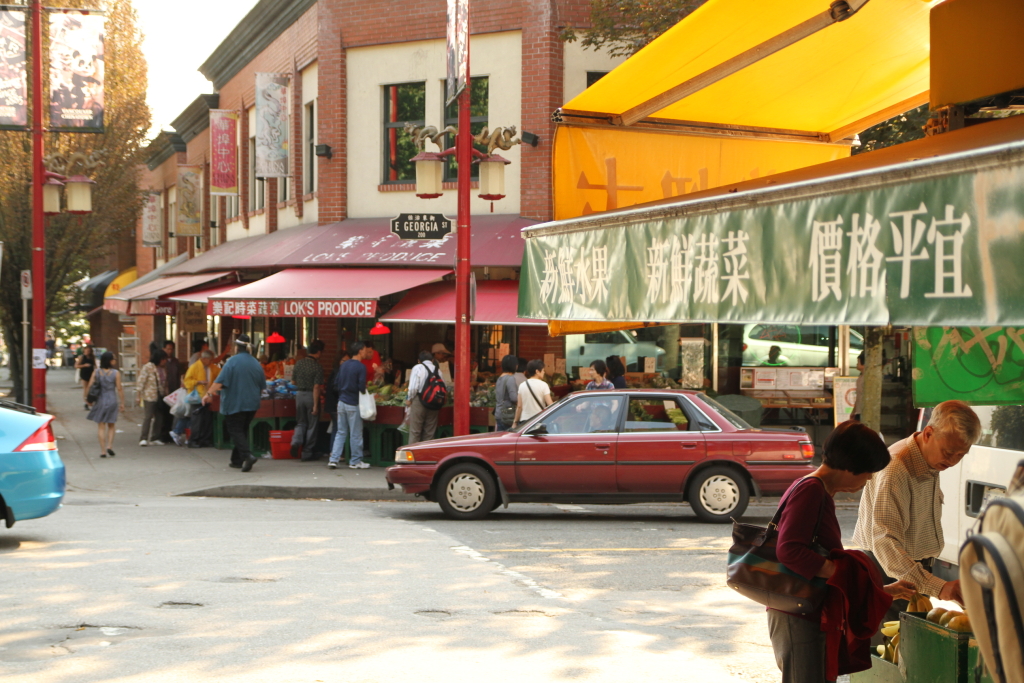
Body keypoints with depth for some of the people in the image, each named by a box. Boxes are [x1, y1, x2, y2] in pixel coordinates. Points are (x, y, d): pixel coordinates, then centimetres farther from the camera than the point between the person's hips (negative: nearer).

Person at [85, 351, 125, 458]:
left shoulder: (96, 373, -1)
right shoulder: (116, 373, -7)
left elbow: (89, 387, -3)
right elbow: (119, 389, -8)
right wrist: (122, 402, -1)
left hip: (100, 401, 1)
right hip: (112, 400, -1)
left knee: (101, 427, 6)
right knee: (111, 426, 15)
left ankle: (103, 450, 2)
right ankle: (109, 446, -2)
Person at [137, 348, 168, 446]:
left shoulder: (162, 369, 13)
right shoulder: (148, 367, -9)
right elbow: (141, 380, -10)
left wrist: (165, 393, 16)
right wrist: (139, 393, -14)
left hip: (160, 397, 7)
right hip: (150, 396, -7)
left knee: (159, 417, 6)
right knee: (148, 416, -12)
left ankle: (155, 438, 13)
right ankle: (143, 438, -11)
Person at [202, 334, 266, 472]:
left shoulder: (233, 361, -12)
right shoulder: (256, 363, 7)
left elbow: (220, 382, -16)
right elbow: (262, 386, 15)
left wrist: (209, 394, -7)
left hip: (234, 403, -6)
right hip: (252, 404, 6)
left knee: (235, 431, -3)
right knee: (243, 430, 16)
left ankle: (247, 455, -23)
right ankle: (237, 460, 19)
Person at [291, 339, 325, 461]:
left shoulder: (299, 363, 1)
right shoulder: (318, 366, -14)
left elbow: (293, 382, 10)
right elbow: (316, 387, -17)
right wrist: (315, 405, -16)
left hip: (300, 395, 5)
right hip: (311, 396, -4)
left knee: (301, 423, 19)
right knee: (312, 425, 7)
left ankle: (296, 442, -7)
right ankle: (307, 454, 12)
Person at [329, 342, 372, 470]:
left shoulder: (344, 365, 9)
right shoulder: (361, 367, -12)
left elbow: (338, 384, 12)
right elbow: (362, 387, -16)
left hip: (341, 402, 6)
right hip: (353, 404, -6)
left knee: (340, 433, 10)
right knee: (356, 434, 3)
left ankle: (334, 459, 2)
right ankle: (356, 461, 9)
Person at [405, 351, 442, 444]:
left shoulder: (418, 368, -3)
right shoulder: (437, 370, 7)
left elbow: (413, 387, -12)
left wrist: (409, 399, 4)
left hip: (419, 401, -3)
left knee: (414, 432, 0)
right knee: (429, 433, 10)